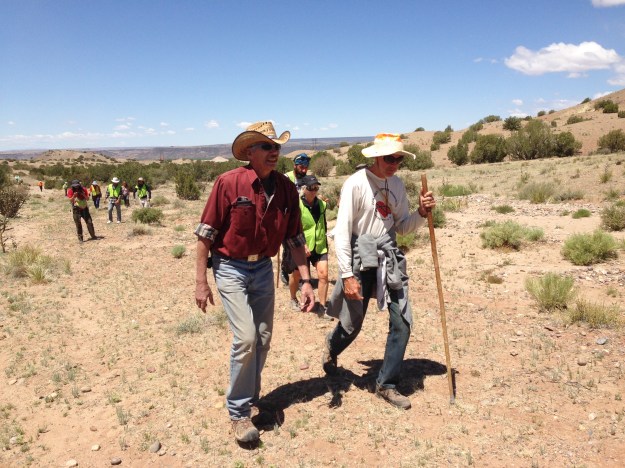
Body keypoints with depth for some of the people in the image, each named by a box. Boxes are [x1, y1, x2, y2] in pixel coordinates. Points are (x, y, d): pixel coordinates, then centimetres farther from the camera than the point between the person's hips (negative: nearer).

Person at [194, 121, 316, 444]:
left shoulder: (286, 189, -5)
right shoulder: (229, 182, -18)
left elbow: (295, 239, 3)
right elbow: (205, 233, -12)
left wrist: (306, 280, -1)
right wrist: (201, 282, -12)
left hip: (263, 268, 5)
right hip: (230, 268, -5)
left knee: (263, 340, 11)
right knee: (245, 338, -12)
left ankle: (251, 399, 34)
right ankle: (239, 411, 10)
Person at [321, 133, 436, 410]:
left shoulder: (397, 185, 7)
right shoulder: (356, 183, -13)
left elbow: (401, 226, 13)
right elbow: (342, 232, -15)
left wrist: (421, 213, -7)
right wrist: (347, 275, -19)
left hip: (389, 259, 6)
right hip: (361, 258, -5)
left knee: (402, 322, 2)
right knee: (352, 324, 8)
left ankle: (386, 384, 19)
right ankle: (331, 347, 45)